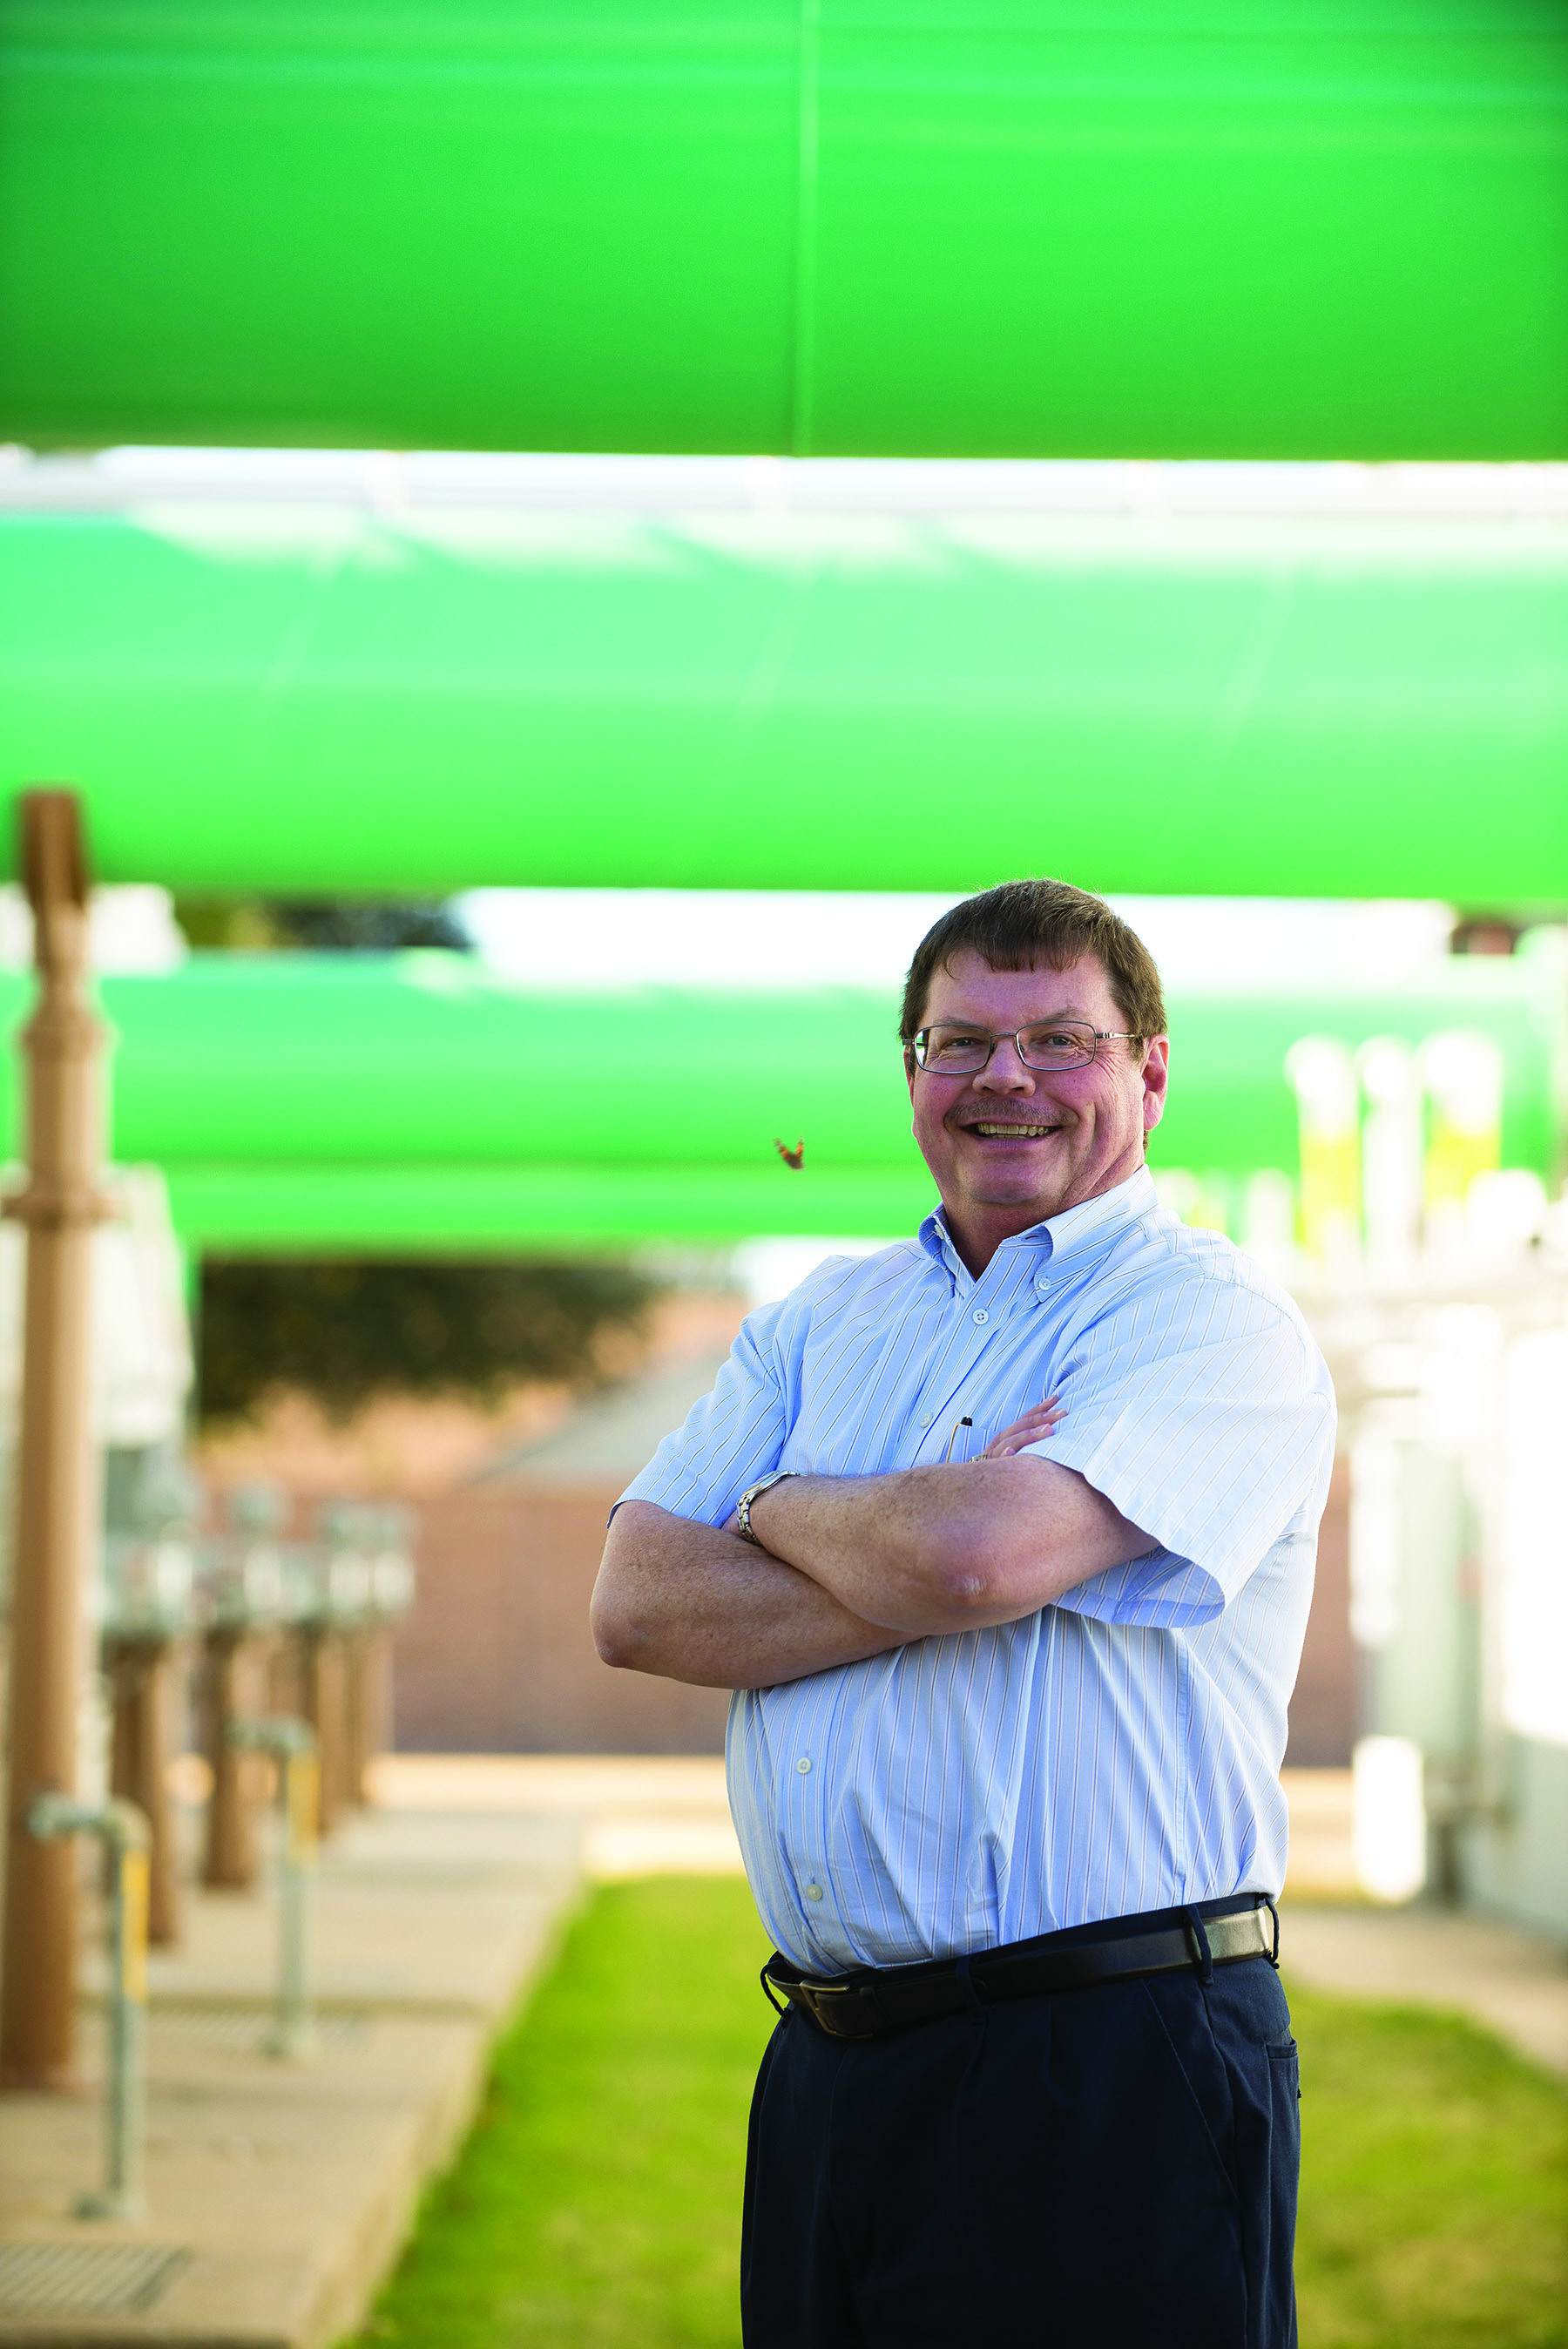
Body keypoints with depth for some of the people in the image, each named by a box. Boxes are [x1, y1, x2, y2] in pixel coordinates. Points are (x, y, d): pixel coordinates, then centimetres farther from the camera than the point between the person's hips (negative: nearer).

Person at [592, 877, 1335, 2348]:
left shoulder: (1211, 1319, -5)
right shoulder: (822, 1323, 15)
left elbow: (971, 1556, -21)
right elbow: (636, 1604, 3)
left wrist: (783, 1509, 0)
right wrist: (914, 1582, -11)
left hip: (1111, 2076, -6)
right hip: (825, 2066, 6)